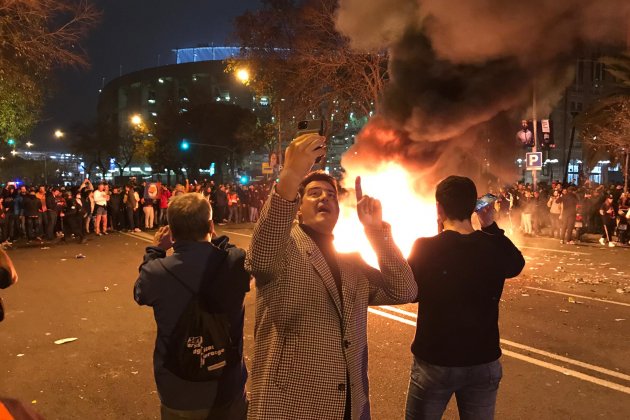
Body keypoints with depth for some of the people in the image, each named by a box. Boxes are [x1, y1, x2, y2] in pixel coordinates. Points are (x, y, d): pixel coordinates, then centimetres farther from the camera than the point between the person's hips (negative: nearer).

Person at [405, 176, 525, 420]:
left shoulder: (424, 248, -18)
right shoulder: (495, 248, -9)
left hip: (434, 362, -2)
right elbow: (516, 264, 15)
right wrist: (491, 226, 9)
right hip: (484, 363, 3)